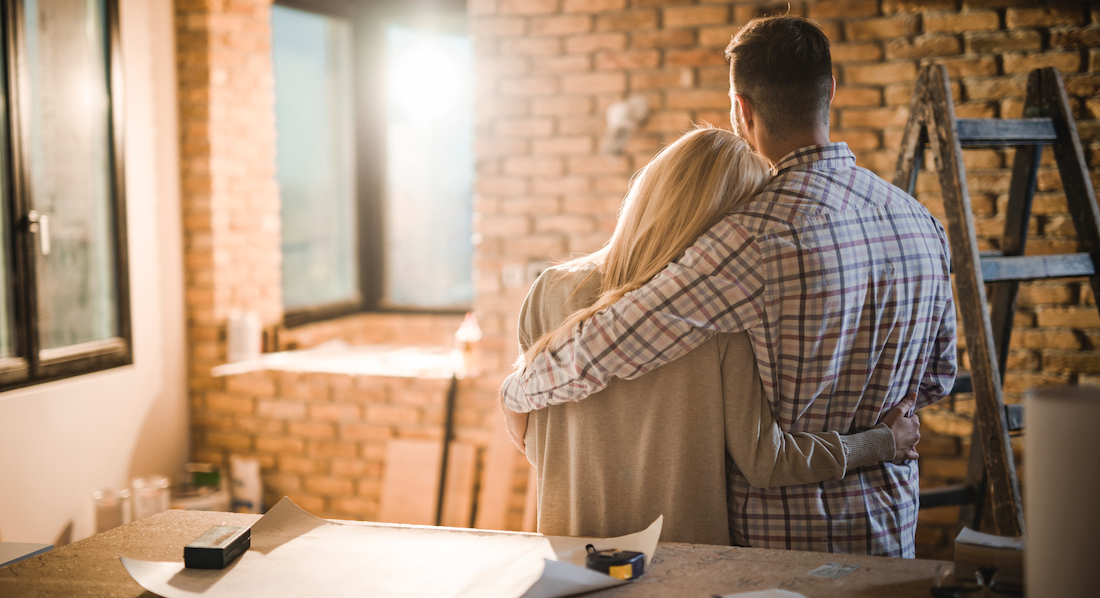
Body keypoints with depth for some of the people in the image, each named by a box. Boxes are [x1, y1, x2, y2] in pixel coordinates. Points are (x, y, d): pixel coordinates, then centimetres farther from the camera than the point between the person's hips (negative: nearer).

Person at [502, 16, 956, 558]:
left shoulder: (762, 234, -25)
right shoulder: (919, 219, -1)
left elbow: (602, 348, -22)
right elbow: (936, 379, 11)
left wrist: (518, 393, -4)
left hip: (782, 537, -6)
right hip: (892, 531, 7)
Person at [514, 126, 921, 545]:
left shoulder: (552, 293, -7)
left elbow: (536, 446, 0)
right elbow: (762, 460, -11)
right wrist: (883, 443, 1)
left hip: (574, 543, 2)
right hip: (689, 553, -1)